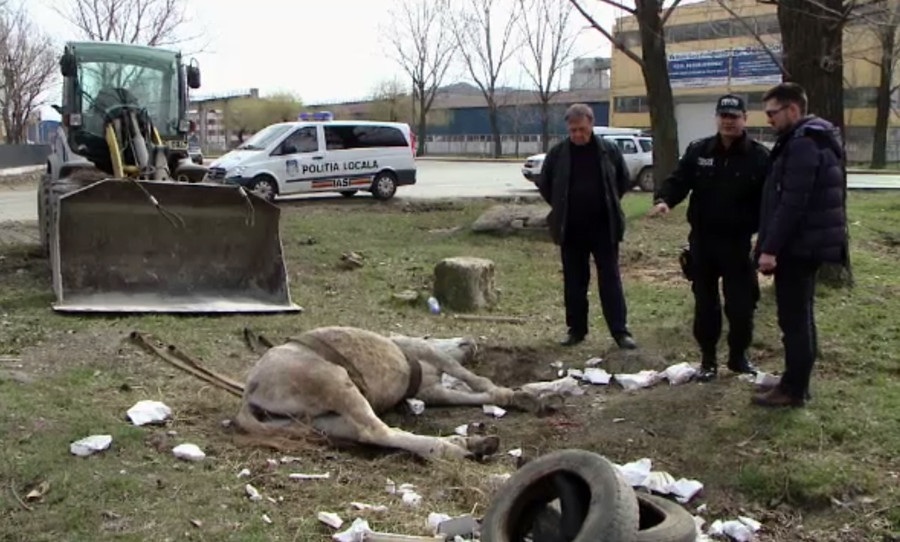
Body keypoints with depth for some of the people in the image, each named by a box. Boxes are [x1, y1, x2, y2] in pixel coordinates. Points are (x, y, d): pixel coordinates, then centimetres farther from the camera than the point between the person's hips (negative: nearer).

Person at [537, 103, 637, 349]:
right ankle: (576, 329, 19)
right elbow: (544, 184, 11)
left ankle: (620, 331, 4)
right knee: (574, 282, 9)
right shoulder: (558, 153, -1)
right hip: (571, 229, 1)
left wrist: (609, 206, 6)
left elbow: (624, 180, 10)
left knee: (610, 279, 1)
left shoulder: (609, 150, -2)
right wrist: (561, 208, 7)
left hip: (604, 228, -1)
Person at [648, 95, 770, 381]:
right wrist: (664, 199, -27)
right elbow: (679, 180, -4)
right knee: (705, 302, 9)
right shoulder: (698, 151, 3)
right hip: (702, 240, 2)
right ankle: (708, 358, 20)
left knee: (741, 303, 4)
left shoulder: (759, 156, -4)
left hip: (738, 242, -1)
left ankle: (739, 356, 24)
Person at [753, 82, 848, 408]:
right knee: (800, 317, 15)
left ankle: (793, 389, 4)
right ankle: (798, 384, 24)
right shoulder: (813, 139, 16)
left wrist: (770, 247, -22)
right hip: (806, 244, 11)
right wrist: (773, 244, 21)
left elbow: (791, 203, -24)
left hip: (797, 246, -11)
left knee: (793, 319, -4)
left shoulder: (802, 144, -18)